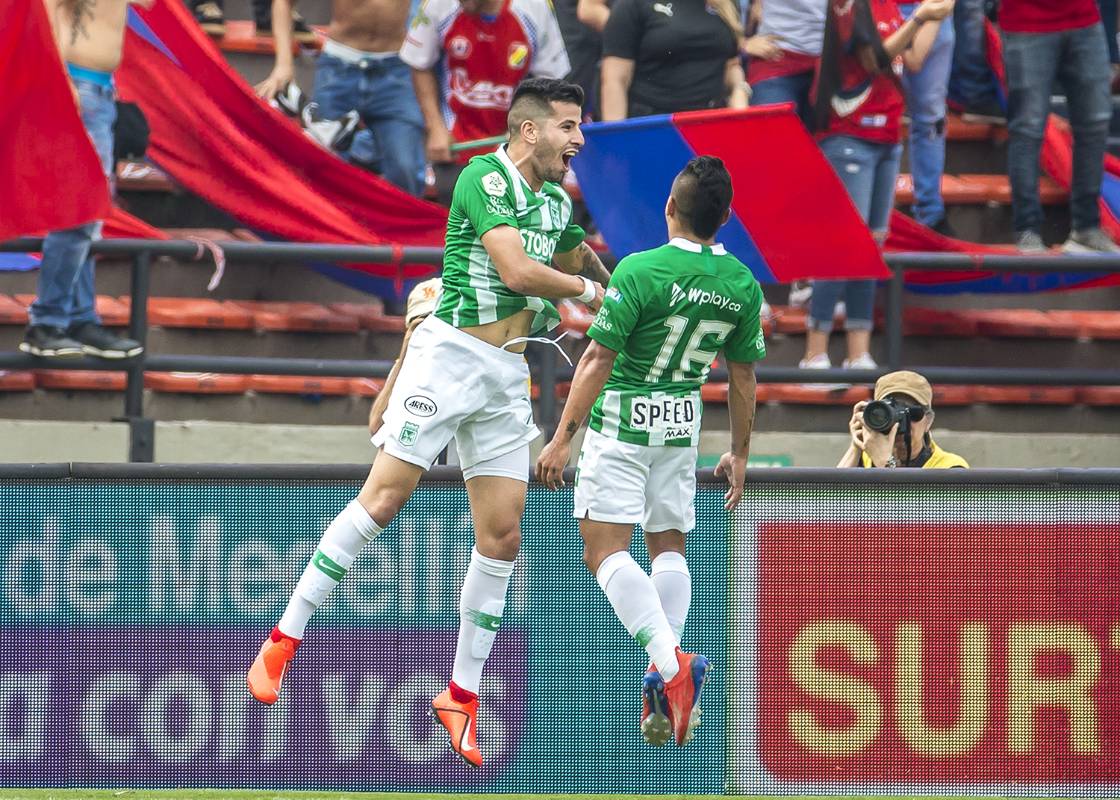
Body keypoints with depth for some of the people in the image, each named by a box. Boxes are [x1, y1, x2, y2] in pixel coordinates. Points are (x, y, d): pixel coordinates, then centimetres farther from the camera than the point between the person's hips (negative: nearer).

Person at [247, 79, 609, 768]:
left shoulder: (558, 203, 14)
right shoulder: (485, 177, -11)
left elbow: (584, 272, 34)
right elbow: (516, 271, -19)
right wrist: (587, 290, -7)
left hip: (509, 375, 7)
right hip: (451, 353, -7)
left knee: (503, 537, 2)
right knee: (385, 496, -13)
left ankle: (463, 696, 10)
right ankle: (284, 641, -7)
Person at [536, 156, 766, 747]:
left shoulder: (640, 272, -18)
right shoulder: (743, 286, -2)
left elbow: (597, 360, -16)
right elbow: (743, 375, 8)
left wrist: (562, 438, -10)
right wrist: (739, 454, 19)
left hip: (622, 421, -5)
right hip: (683, 424, 5)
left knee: (605, 548, -6)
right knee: (670, 546, 15)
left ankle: (670, 660, -25)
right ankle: (667, 686, 2)